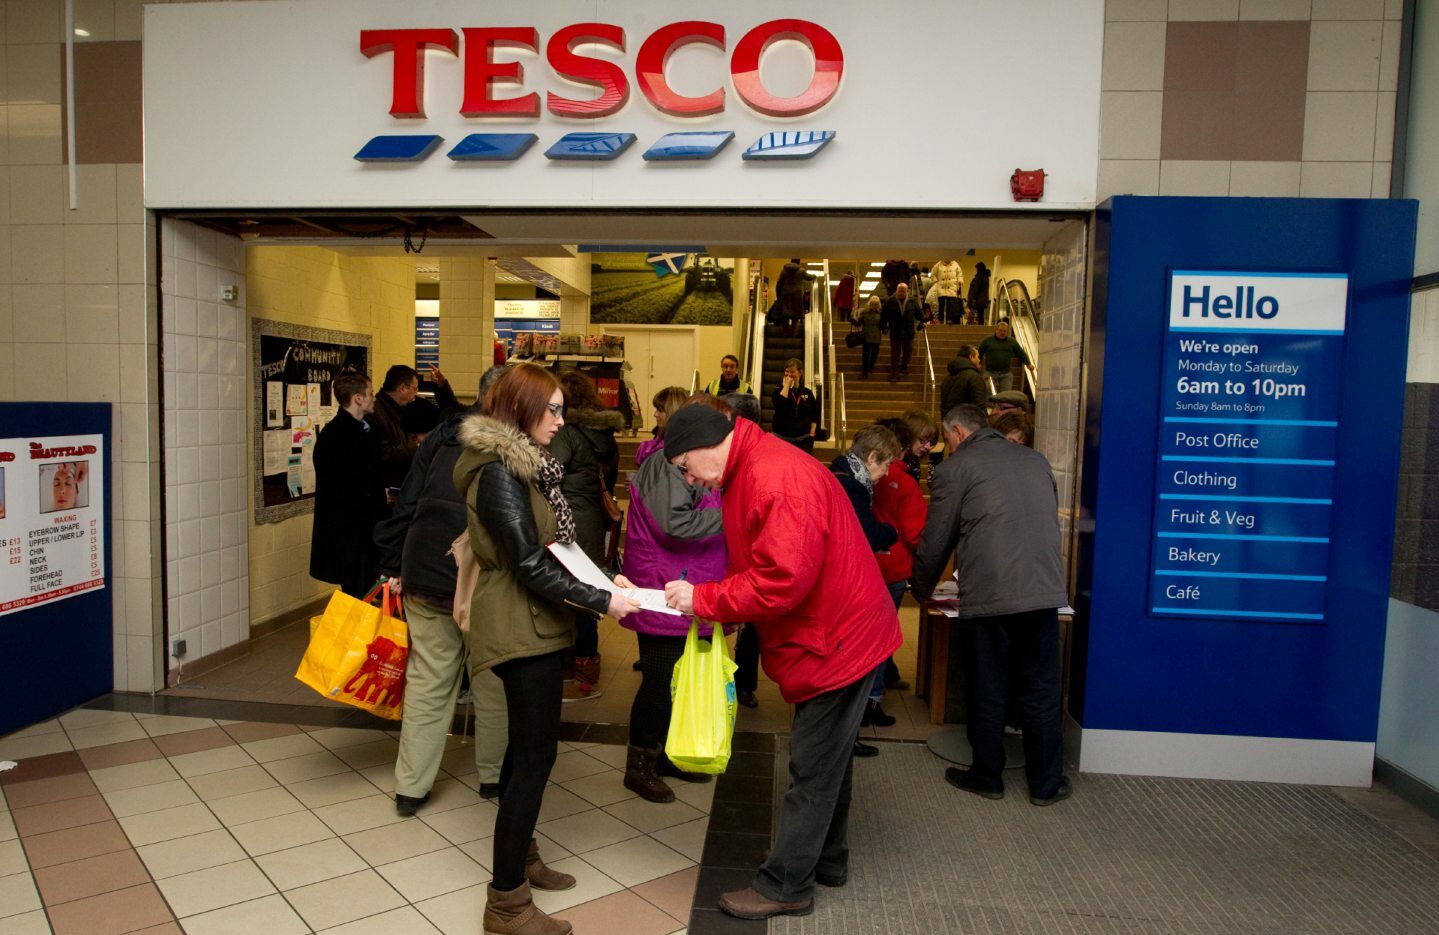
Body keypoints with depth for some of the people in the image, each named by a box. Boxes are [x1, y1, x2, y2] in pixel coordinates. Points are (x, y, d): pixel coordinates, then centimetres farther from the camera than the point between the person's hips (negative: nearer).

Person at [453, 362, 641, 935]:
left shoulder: (525, 463, 11)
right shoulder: (499, 473, -19)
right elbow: (530, 565, -22)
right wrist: (602, 602, -19)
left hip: (534, 624, 10)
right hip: (522, 629, -10)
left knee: (526, 744, 19)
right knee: (536, 752, -5)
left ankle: (519, 855, 34)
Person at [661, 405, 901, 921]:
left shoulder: (780, 478, -26)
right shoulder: (748, 472, 8)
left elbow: (782, 580, -31)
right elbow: (757, 564, 16)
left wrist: (703, 599, -20)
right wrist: (717, 607, -1)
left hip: (837, 641, -10)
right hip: (836, 632, 10)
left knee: (813, 768, 2)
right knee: (828, 758, 22)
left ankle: (785, 885, 16)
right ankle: (827, 860, 38)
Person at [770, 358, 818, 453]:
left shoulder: (807, 392, 7)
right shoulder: (779, 390, 2)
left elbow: (814, 415, 11)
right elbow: (778, 404, -21)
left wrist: (811, 435, 3)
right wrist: (786, 385, -12)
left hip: (803, 439, 2)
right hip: (782, 438, -1)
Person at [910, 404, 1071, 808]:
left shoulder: (953, 469, 0)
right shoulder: (1035, 460, 15)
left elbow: (935, 543, 2)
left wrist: (921, 590, 19)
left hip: (988, 596, -4)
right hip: (1045, 592, 5)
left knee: (987, 693, 10)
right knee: (1041, 693, 14)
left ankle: (987, 778, 25)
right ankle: (1046, 784, 24)